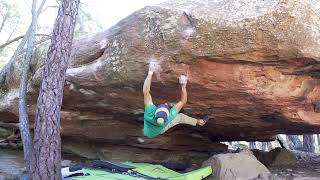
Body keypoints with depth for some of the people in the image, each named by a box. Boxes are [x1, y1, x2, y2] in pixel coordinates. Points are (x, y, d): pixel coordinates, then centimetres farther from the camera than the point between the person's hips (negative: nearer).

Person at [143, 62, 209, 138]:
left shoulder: (151, 112, -47)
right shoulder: (169, 117, -44)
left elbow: (145, 92, -47)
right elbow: (183, 101, -34)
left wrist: (150, 72, -48)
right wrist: (183, 86, -41)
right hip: (159, 131, -1)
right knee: (180, 116, 10)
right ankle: (199, 122, 33)